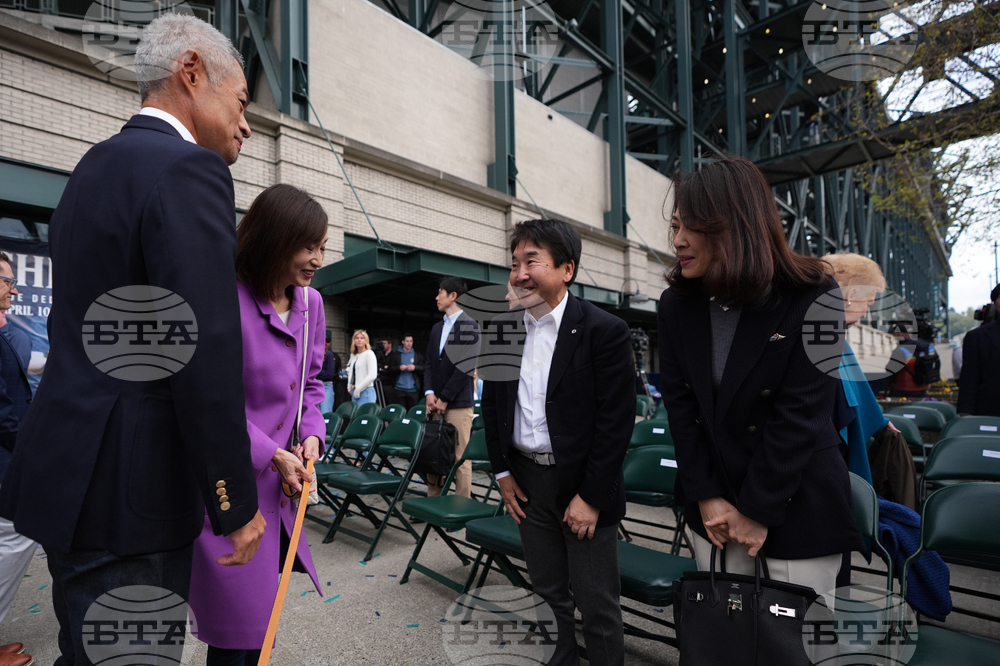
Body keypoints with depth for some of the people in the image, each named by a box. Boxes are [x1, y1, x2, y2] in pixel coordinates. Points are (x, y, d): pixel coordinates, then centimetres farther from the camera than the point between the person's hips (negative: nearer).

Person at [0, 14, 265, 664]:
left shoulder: (95, 165, 13)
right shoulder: (189, 169, -16)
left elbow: (92, 327, 15)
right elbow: (207, 357, -22)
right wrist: (238, 504, -14)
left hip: (69, 469, 9)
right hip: (127, 490, -9)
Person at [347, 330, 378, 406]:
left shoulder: (369, 354, -7)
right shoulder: (353, 355, 16)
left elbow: (372, 375, -16)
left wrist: (358, 389, -14)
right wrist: (350, 387, 13)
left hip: (366, 392, -7)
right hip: (354, 392, 7)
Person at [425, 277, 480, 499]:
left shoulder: (469, 326, -5)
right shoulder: (436, 328, 17)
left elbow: (465, 366, -12)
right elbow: (429, 363, 14)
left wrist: (445, 398, -12)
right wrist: (429, 393, -1)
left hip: (458, 403, -6)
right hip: (435, 401, 7)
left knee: (460, 458, -2)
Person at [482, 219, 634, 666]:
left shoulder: (604, 331, -14)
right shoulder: (502, 329, 1)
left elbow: (616, 420, -14)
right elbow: (491, 403, 10)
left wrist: (591, 497, -14)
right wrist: (502, 472, 7)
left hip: (584, 485, -4)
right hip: (526, 480, 5)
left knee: (597, 604, 10)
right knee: (549, 592, 20)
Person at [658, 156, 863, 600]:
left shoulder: (813, 298, -14)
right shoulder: (676, 304, -3)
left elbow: (800, 413, -17)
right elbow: (679, 405, -4)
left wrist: (758, 512, -15)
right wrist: (706, 496, -7)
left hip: (798, 506, -3)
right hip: (715, 504, 4)